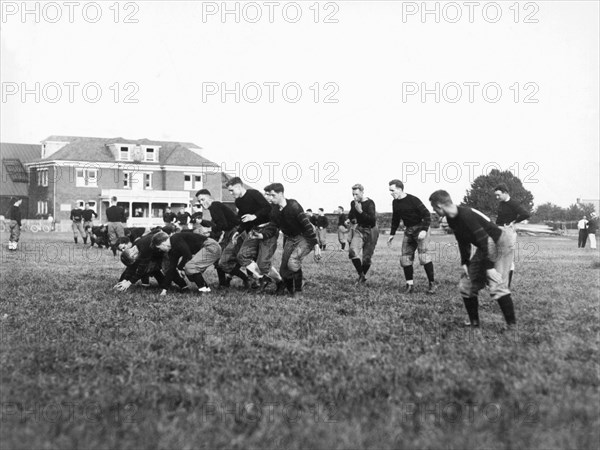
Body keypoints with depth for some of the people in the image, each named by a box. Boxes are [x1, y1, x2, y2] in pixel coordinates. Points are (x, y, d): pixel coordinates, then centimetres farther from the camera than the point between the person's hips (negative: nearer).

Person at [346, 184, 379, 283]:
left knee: (367, 258, 3)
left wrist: (360, 211, -31)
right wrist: (349, 219, 6)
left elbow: (372, 220, -26)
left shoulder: (369, 203, -15)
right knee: (353, 252, -22)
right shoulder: (353, 203, 4)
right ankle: (361, 275, -10)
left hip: (369, 231, -4)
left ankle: (362, 277, 27)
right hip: (358, 230, 4)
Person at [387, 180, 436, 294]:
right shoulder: (395, 203, 6)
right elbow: (395, 219, 20)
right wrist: (392, 234, 16)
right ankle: (410, 284, 8)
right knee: (405, 258, 1)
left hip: (420, 228, -7)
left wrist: (424, 230, -25)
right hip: (408, 231, 7)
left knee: (423, 255, -17)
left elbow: (426, 214, -16)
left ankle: (432, 284, -8)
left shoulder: (413, 200, -17)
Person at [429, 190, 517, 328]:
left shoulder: (466, 215, -29)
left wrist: (489, 267, -27)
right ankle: (474, 322, 14)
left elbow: (484, 240, -29)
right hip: (485, 248, 9)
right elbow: (463, 242, 12)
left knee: (497, 286, -20)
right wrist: (465, 263, 5)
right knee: (466, 285, 5)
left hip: (501, 243, -9)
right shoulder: (452, 219, 0)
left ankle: (512, 326, -12)